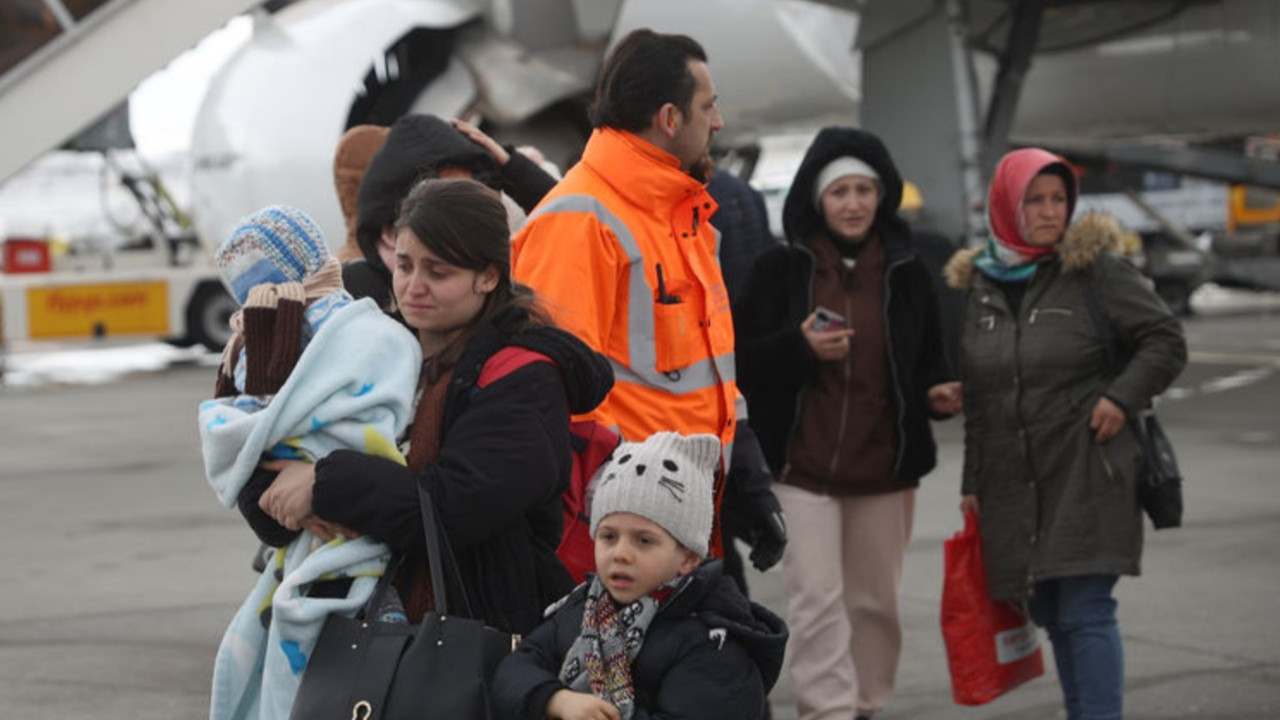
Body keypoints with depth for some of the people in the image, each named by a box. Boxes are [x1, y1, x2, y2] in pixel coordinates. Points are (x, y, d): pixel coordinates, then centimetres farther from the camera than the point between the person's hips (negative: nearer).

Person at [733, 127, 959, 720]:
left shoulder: (906, 272, 7)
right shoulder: (781, 270, -1)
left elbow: (928, 362, 13)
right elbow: (742, 362, -2)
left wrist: (937, 393, -8)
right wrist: (800, 347, -19)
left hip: (885, 469, 3)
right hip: (803, 466, -3)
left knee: (875, 600, 10)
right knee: (817, 603, -8)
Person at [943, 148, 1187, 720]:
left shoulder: (1094, 269, -2)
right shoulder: (979, 284, 12)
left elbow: (1165, 340, -1)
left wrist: (1122, 397, -15)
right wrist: (973, 483, 16)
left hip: (1085, 476, -5)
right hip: (1013, 485, 5)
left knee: (1085, 611, -10)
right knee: (1050, 615, 10)